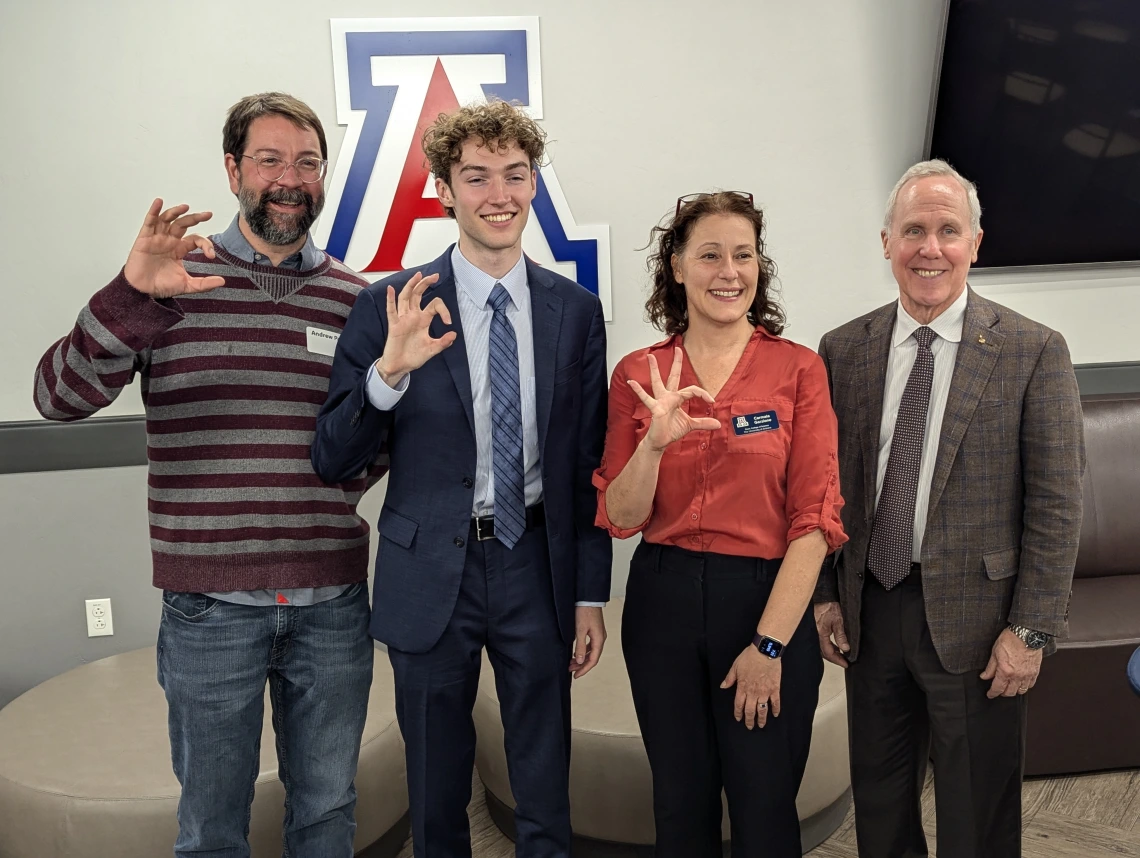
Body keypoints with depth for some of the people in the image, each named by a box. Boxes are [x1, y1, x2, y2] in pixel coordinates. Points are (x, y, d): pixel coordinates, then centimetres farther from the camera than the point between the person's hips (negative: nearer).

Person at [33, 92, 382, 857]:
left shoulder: (356, 299, 5)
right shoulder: (172, 283, -3)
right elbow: (60, 397, -12)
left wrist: (340, 489, -1)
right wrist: (132, 298, -27)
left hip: (332, 600, 2)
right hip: (211, 602, -2)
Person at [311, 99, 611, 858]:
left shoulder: (576, 310, -1)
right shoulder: (390, 306, -8)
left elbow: (588, 463, 4)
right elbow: (333, 462, -9)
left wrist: (591, 595, 4)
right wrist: (389, 371, -26)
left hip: (537, 567, 2)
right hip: (431, 574, -1)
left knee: (546, 797, 18)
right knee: (437, 792, 18)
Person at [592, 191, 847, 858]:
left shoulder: (798, 369, -5)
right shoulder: (639, 374, 1)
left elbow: (815, 518, -8)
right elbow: (621, 518, -1)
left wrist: (770, 645, -13)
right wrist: (655, 441, -20)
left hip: (768, 599, -2)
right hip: (663, 602, 2)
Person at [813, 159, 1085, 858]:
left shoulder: (1033, 351, -7)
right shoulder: (844, 350, 3)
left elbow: (1057, 504, -8)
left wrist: (1031, 630, -11)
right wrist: (826, 594, 4)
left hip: (973, 618, -3)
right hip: (869, 615, 3)